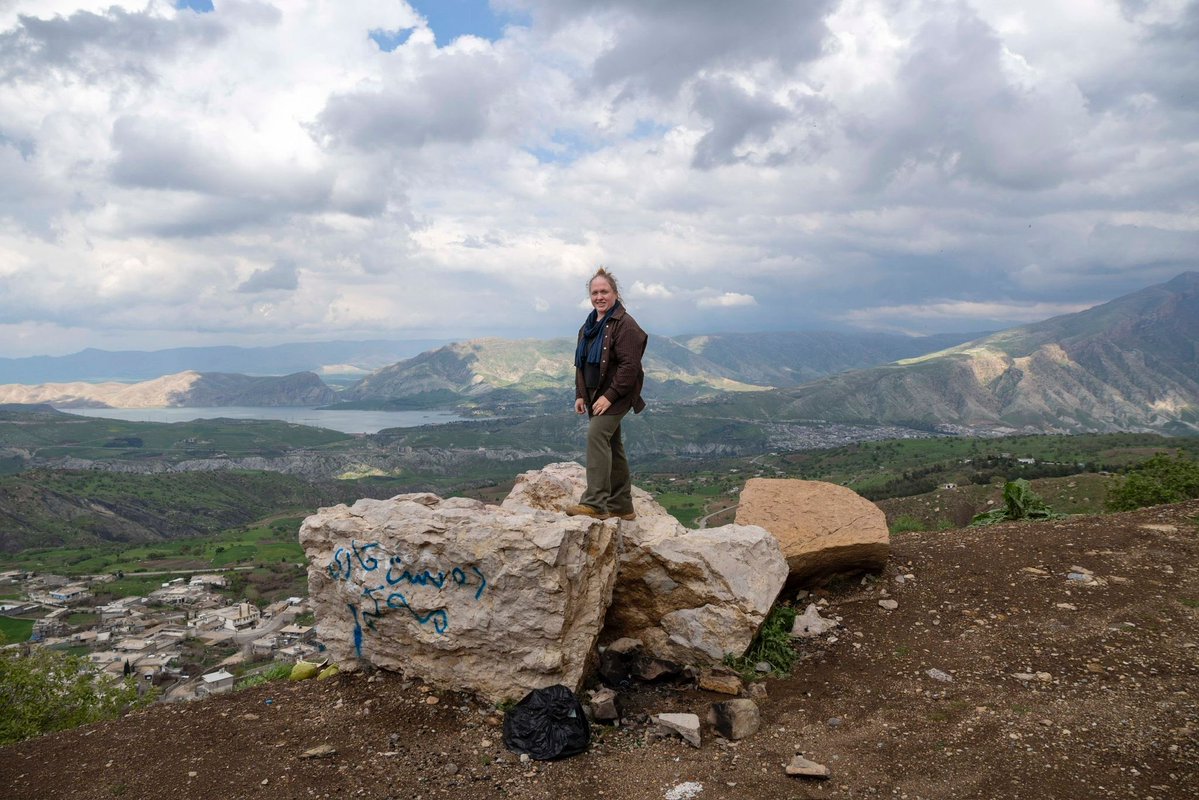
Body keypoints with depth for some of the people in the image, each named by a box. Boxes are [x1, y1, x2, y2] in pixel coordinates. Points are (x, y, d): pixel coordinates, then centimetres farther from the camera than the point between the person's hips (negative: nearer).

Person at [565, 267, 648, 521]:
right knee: (611, 446, 12)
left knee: (597, 434, -22)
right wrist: (580, 394, 13)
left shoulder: (625, 324, -12)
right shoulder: (589, 326, 15)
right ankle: (621, 506, 21)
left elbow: (630, 366, -19)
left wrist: (610, 395, -22)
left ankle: (595, 503, -24)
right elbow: (581, 363, 21)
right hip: (595, 396, 9)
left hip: (614, 396, -9)